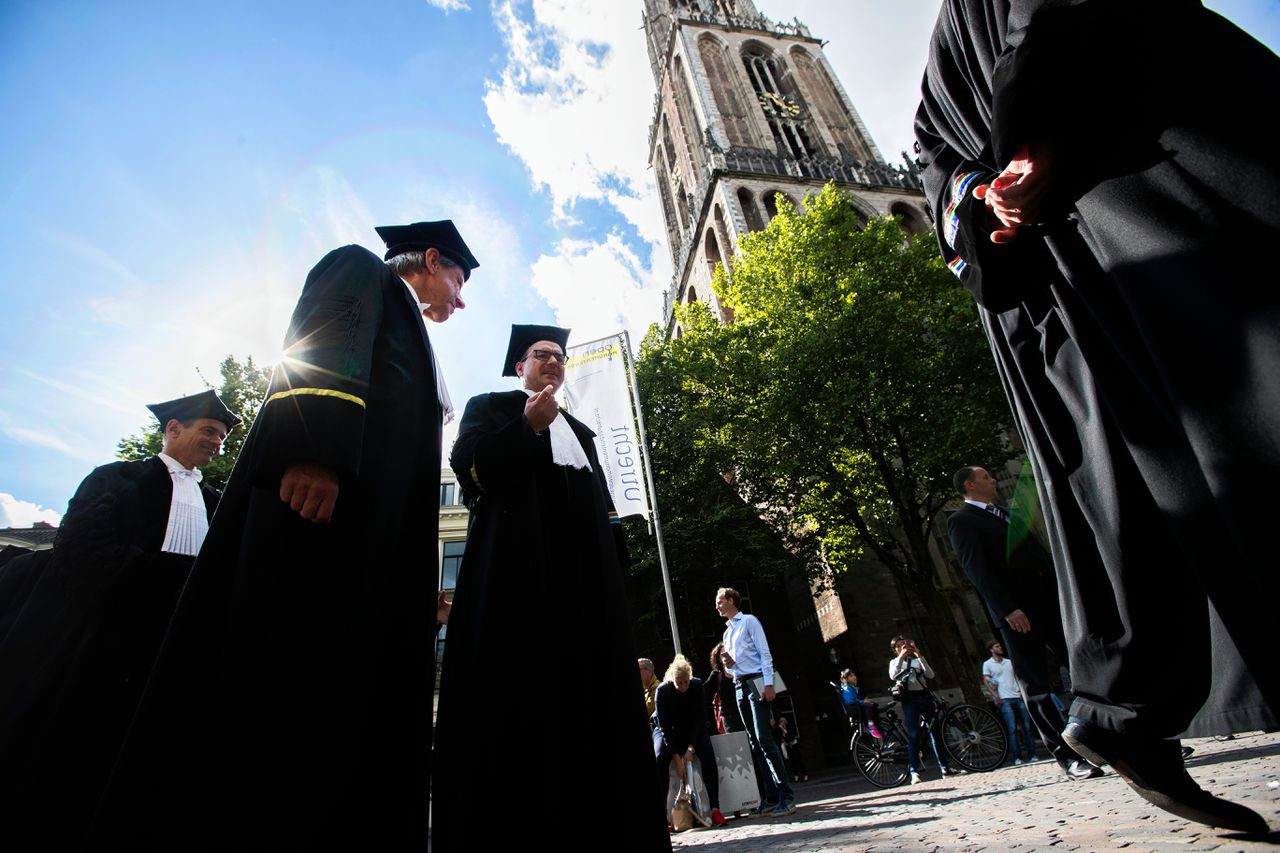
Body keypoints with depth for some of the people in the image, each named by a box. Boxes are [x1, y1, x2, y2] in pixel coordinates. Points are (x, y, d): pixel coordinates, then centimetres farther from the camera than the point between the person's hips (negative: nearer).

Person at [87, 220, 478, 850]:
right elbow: (325, 348, -8)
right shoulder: (361, 268, 15)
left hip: (377, 530, 9)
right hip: (312, 486, -8)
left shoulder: (410, 339, 35)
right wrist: (315, 450, -26)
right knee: (276, 679, -14)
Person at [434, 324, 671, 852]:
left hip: (583, 570, 6)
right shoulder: (491, 406, 17)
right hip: (517, 563, -5)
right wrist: (528, 426, -13)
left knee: (588, 691, 1)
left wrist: (614, 551, 8)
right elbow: (468, 464, -2)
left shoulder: (579, 431, 31)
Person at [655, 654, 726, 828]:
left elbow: (700, 719, -14)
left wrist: (690, 748, -23)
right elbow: (665, 727, -23)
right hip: (667, 732, -1)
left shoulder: (698, 686, -18)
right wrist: (677, 758, -29)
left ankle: (715, 809, -26)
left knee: (707, 752, -28)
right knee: (660, 758, -31)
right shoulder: (662, 691, -24)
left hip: (693, 730, 1)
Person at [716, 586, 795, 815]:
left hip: (756, 682, -8)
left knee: (764, 738, -15)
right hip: (739, 686, 8)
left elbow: (764, 653, -8)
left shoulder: (749, 621, 0)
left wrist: (768, 684, -18)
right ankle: (772, 796, 10)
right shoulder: (727, 633, 21)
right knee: (755, 743, 6)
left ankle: (786, 796, -11)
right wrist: (728, 665, 2)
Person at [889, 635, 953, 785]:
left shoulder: (917, 660, 16)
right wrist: (901, 657, -18)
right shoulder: (894, 662, 11)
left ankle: (944, 767, 15)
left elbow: (930, 675, -2)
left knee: (935, 731, 4)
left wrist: (920, 656, -10)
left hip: (924, 696, 3)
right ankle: (914, 772, -10)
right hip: (909, 699, -3)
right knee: (913, 735, -10)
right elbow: (893, 676, -12)